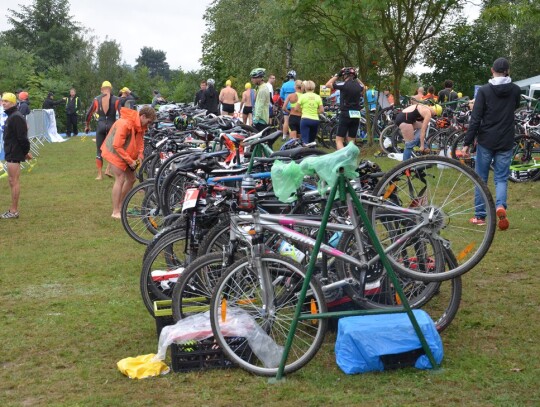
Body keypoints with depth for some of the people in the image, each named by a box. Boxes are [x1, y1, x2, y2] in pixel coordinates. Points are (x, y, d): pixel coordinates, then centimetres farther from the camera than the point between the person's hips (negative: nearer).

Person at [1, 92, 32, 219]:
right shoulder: (11, 116, 15)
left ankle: (14, 211, 0)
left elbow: (22, 137, -21)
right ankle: (13, 209, 21)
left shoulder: (16, 117, -18)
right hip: (11, 153, 10)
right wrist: (25, 151, 17)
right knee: (11, 181, 14)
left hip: (14, 154, -10)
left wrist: (26, 151, -14)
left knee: (14, 181, -5)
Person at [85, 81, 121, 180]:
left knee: (99, 151, 8)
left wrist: (87, 126, 18)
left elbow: (89, 114, 5)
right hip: (112, 125, 0)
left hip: (101, 126, 1)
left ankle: (100, 174, 7)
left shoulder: (96, 99, 1)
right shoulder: (116, 99, -3)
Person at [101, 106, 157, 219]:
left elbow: (140, 140, 11)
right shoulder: (125, 124, -31)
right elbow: (117, 146, -29)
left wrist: (139, 155, -5)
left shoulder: (140, 125, -4)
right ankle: (115, 212, -10)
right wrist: (130, 161, -24)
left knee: (131, 179, 10)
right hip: (115, 153, -9)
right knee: (120, 180, -14)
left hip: (127, 155, 9)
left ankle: (121, 206, 23)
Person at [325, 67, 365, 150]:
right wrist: (356, 78, 26)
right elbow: (363, 87, 33)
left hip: (345, 115, -5)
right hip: (356, 115, 5)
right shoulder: (358, 86, 7)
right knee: (351, 141, 11)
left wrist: (337, 75, 10)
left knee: (339, 140, -2)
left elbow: (328, 84, 3)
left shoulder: (343, 84, -9)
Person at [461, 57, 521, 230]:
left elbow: (475, 119, -11)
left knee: (481, 178, 10)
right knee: (501, 178, 8)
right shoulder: (515, 90, 1)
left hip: (486, 141, -2)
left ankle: (480, 216, 12)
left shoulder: (484, 90, -8)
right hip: (506, 142, 2)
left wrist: (467, 143, -7)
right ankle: (500, 205, -19)